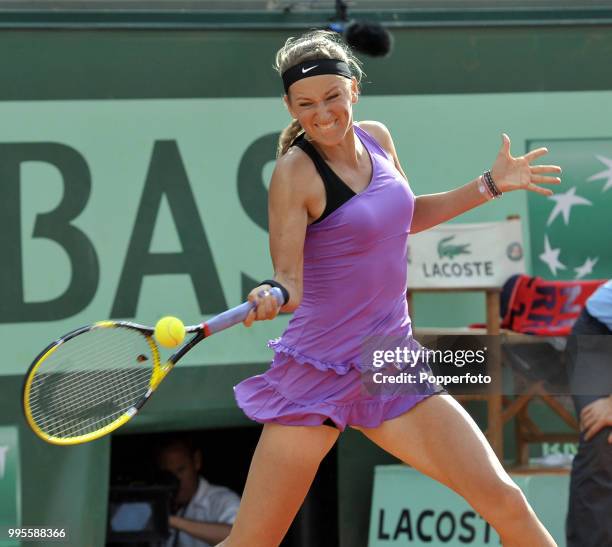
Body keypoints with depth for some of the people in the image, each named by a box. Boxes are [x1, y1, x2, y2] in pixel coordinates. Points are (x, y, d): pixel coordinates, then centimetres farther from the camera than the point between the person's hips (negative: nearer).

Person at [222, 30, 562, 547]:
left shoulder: (376, 137, 5)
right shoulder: (295, 171, -14)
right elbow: (288, 281, -17)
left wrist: (491, 184, 20)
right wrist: (270, 296, -38)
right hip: (319, 373, -5)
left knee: (505, 502, -8)